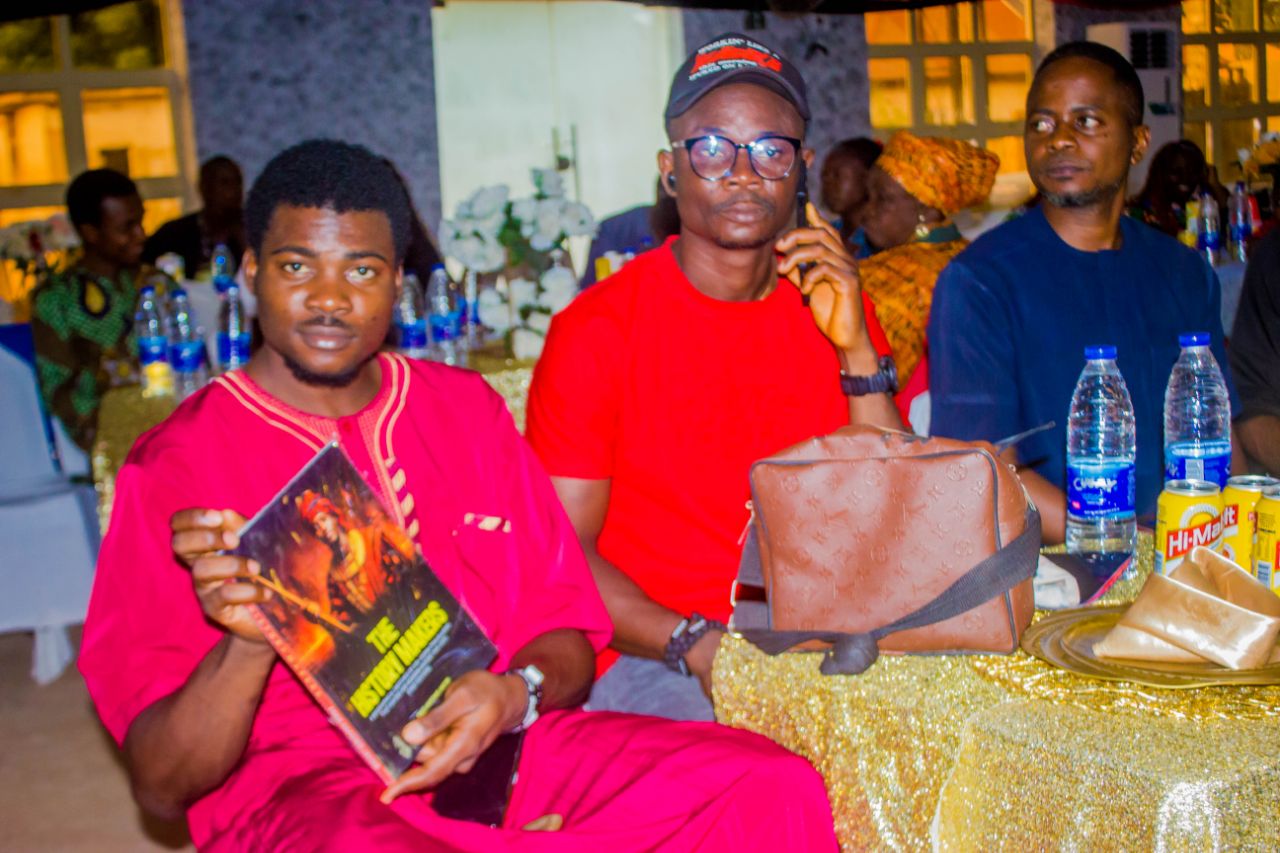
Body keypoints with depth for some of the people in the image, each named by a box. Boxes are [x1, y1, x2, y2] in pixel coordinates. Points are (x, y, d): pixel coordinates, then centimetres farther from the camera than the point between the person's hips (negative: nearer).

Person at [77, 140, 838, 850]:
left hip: (501, 751, 4)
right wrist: (246, 641, -24)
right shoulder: (173, 467, -1)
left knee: (774, 790, -17)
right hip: (298, 788, -4)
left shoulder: (467, 409, 13)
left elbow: (564, 634, 12)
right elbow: (161, 785, -5)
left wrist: (514, 695, -11)